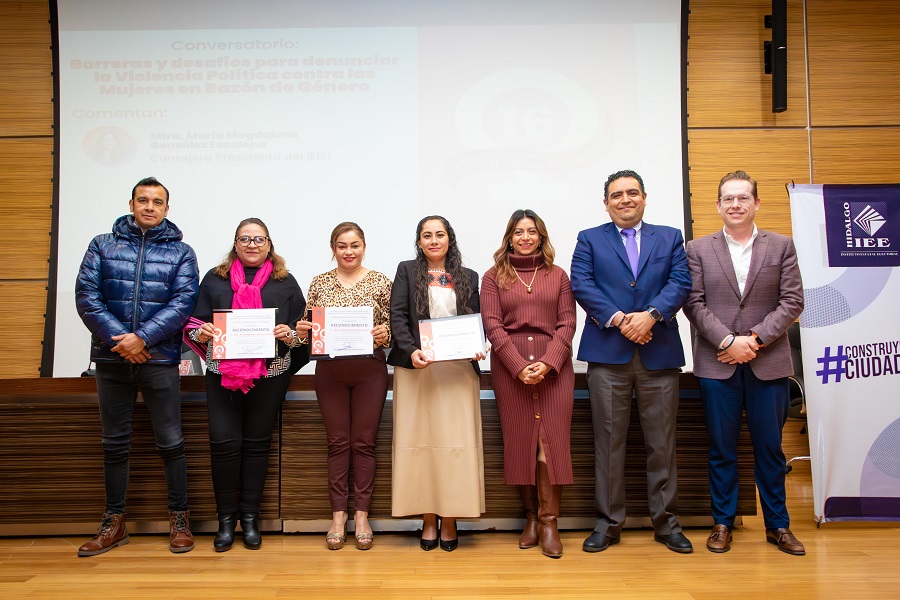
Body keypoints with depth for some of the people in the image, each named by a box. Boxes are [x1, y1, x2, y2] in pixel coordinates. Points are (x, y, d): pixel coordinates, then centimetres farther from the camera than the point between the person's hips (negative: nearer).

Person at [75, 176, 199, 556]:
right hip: (111, 358, 2)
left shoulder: (181, 252, 5)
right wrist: (118, 339, -13)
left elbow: (183, 302, -6)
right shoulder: (102, 245, 9)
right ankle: (114, 523, 23)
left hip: (160, 358, -2)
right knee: (114, 443, 11)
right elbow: (86, 295, -1)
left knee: (170, 442, 1)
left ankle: (179, 520, 15)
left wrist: (142, 338, -16)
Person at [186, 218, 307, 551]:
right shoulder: (214, 279, 12)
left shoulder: (285, 282, 10)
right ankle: (226, 518, 12)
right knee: (223, 443, -4)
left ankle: (250, 517, 18)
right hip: (223, 373, 1)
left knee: (257, 444, 5)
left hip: (270, 375, 0)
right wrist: (201, 334, -10)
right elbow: (195, 323, 11)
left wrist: (290, 336, -12)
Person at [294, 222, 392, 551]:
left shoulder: (380, 282, 3)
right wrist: (302, 331, -11)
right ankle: (338, 516, 16)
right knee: (338, 443, 6)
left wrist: (384, 334, -18)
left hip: (370, 369, -1)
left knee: (364, 443, 4)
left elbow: (392, 326, 3)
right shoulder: (319, 283, 7)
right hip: (330, 370, 1)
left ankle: (361, 515, 15)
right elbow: (308, 328, 11)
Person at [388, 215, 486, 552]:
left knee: (455, 441, -1)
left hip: (458, 369, 1)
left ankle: (450, 520, 9)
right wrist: (410, 350, -17)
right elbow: (397, 316, -1)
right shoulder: (407, 271, 9)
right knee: (420, 440, 1)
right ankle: (428, 520, 10)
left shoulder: (467, 278, 15)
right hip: (417, 367, -1)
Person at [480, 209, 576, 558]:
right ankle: (530, 516, 14)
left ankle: (549, 522, 1)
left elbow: (567, 323, 5)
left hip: (554, 367, 0)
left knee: (551, 441, -4)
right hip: (509, 367, 0)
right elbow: (492, 325, 0)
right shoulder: (494, 277, 9)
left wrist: (547, 362, -11)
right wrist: (519, 366, -11)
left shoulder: (558, 276, 12)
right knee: (519, 441, 2)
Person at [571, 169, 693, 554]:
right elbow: (581, 284, -3)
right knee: (608, 442, 3)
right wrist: (617, 319, -15)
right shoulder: (589, 240, 11)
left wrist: (650, 315, -16)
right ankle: (608, 523, 13)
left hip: (659, 353, 1)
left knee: (661, 442, 6)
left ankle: (665, 522, 19)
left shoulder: (670, 238, 15)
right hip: (607, 353, -1)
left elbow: (680, 283, 1)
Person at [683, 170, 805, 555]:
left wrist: (755, 339, -11)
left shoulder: (782, 246, 8)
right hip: (717, 364, 0)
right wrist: (728, 341, -12)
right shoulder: (698, 249, 6)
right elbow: (694, 304, -1)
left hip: (768, 362, 1)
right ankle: (722, 523, 18)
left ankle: (777, 525, 22)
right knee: (721, 449, 7)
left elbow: (792, 302, 1)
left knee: (770, 448, 9)